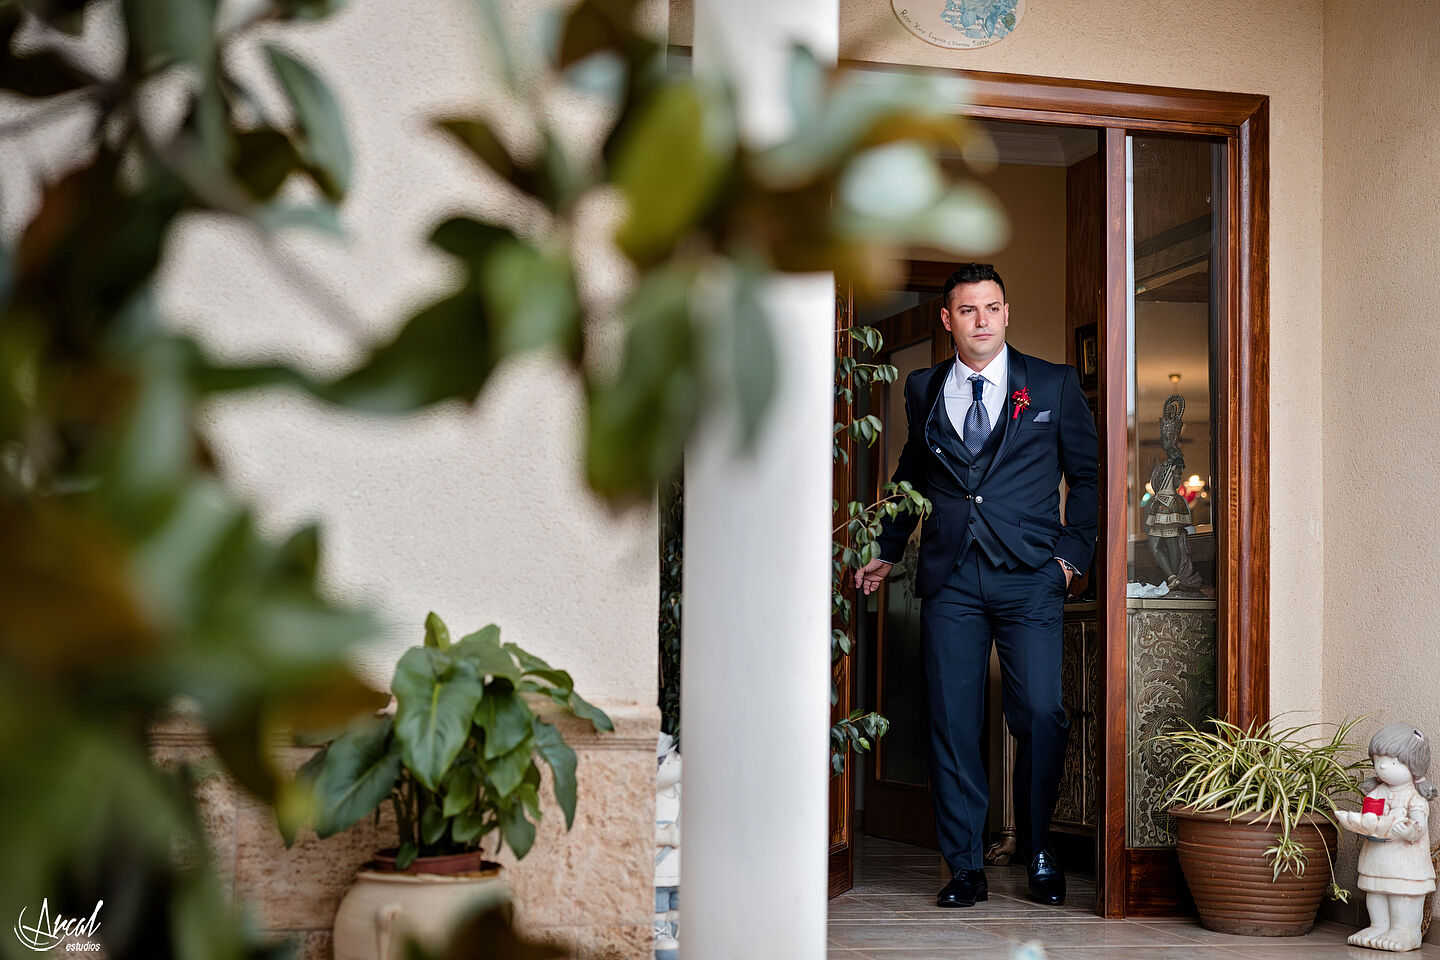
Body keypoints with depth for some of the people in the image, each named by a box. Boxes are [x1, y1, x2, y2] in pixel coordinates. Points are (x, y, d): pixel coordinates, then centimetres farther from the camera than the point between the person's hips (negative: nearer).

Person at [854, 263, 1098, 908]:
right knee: (951, 722, 0)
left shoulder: (1054, 385, 6)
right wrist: (887, 552, 17)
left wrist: (1072, 552, 0)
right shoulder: (922, 390, 12)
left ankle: (1038, 855, 13)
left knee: (1040, 716, -6)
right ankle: (965, 868, 9)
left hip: (1031, 575, -2)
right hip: (950, 580, 2)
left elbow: (1087, 472, 10)